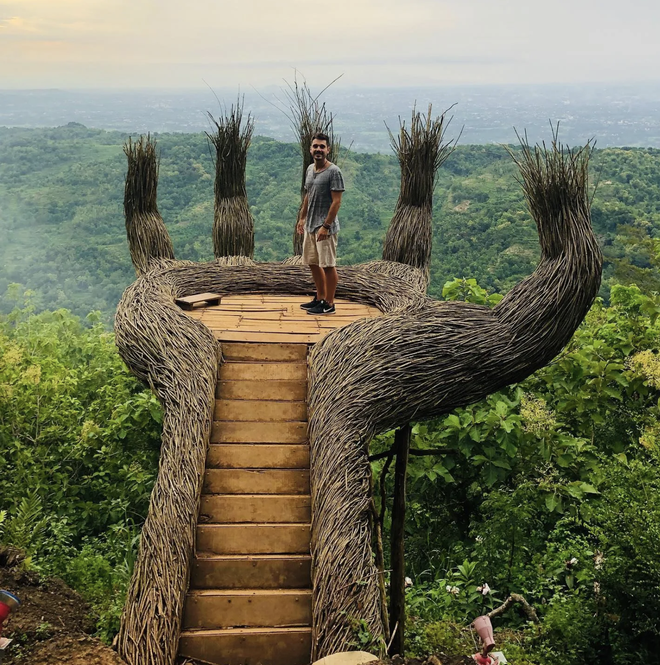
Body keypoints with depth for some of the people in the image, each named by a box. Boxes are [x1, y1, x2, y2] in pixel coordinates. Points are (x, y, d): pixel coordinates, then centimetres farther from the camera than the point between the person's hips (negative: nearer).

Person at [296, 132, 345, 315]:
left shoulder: (334, 171, -13)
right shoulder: (310, 169, 11)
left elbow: (336, 201, -17)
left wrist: (326, 226, -22)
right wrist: (302, 218, 18)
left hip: (325, 227, -8)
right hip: (310, 225, 8)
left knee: (328, 265, -2)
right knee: (313, 263, 14)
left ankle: (329, 304, 5)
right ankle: (320, 298, 27)